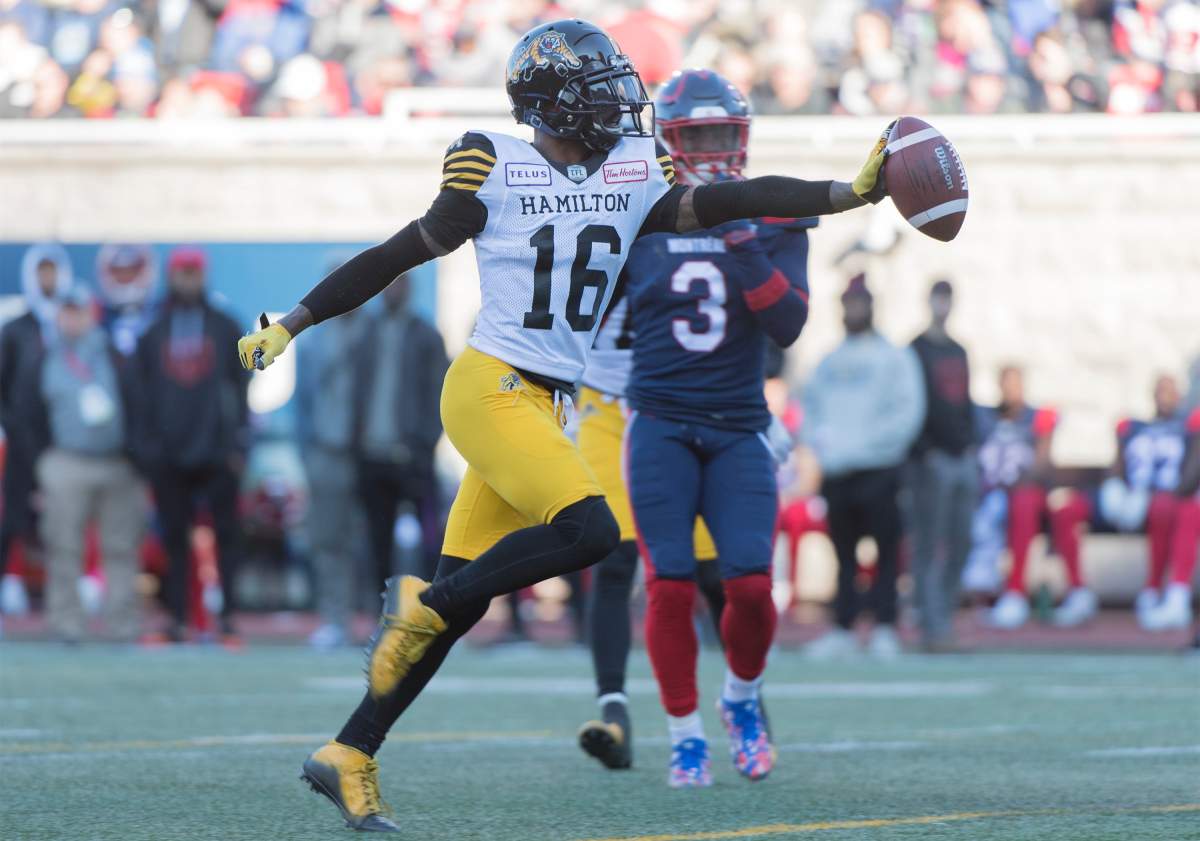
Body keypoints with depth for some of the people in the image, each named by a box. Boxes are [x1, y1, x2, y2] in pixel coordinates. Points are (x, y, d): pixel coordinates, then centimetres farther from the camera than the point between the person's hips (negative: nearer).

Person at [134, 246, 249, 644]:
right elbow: (142, 390, 9)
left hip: (216, 450, -1)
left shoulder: (224, 327, 7)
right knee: (175, 539, 2)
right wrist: (147, 444, 1)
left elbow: (240, 386, 5)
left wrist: (238, 443, -2)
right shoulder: (153, 332, 10)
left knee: (225, 533, -3)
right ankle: (177, 619, 5)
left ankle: (228, 616, -1)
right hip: (169, 454, 1)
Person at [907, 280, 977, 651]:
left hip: (963, 457, 7)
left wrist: (970, 443, 12)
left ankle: (942, 610, 12)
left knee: (960, 543, 5)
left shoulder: (959, 352, 18)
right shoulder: (916, 351, -3)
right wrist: (923, 451, -15)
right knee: (929, 546, -8)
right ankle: (933, 624, -10)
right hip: (932, 460, -7)